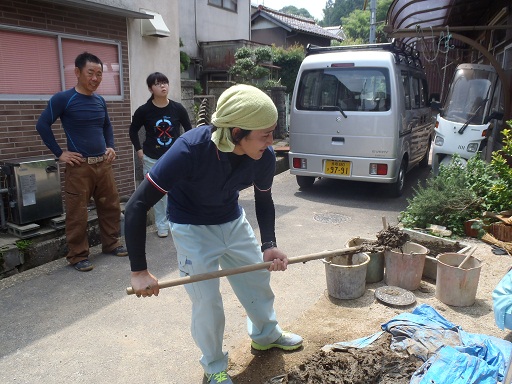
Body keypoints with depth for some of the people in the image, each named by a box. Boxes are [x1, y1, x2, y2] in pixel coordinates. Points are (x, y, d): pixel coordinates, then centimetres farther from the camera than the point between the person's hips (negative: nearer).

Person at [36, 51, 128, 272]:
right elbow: (42, 125, -5)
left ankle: (111, 244, 27)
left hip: (103, 164, 6)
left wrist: (111, 147, 11)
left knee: (111, 206, 11)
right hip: (79, 166, -6)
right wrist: (59, 153, -8)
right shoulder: (63, 99, -7)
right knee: (77, 213, -2)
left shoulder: (100, 101, 11)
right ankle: (78, 256, 10)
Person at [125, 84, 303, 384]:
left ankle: (267, 335, 47)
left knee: (258, 279, 16)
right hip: (192, 228, -4)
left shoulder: (265, 157, -23)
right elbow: (137, 206, -32)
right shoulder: (190, 149, -37)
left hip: (234, 221, 5)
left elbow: (264, 201, -1)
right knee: (207, 301, -3)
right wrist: (139, 271, -31)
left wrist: (269, 244, -14)